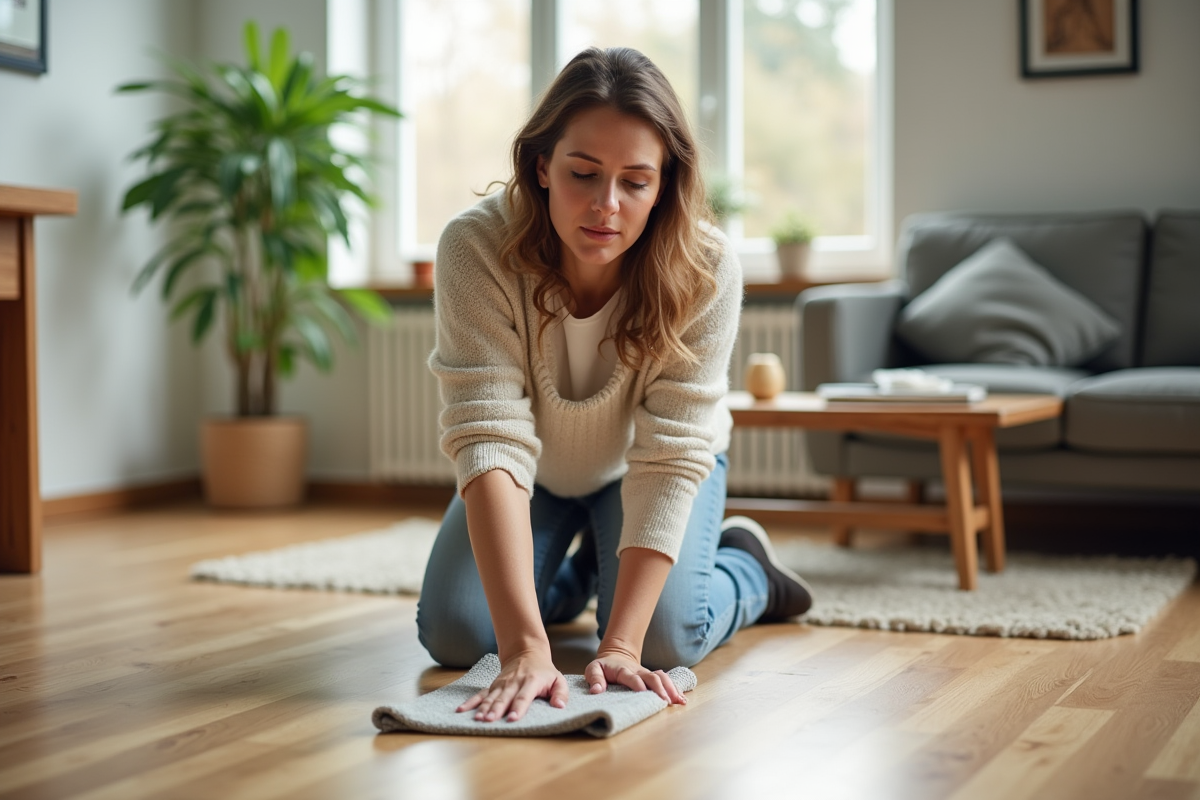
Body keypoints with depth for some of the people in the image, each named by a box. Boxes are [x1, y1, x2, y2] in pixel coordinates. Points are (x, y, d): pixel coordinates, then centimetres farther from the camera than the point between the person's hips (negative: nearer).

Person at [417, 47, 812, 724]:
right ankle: (582, 572, 19)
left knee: (662, 640, -23)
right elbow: (491, 439, -41)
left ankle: (746, 566, 13)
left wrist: (621, 646, -43)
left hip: (639, 463, -1)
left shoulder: (706, 269, -33)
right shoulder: (477, 249, -35)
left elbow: (669, 458, -34)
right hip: (537, 471, 1)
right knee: (452, 634, -13)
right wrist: (526, 646, -50)